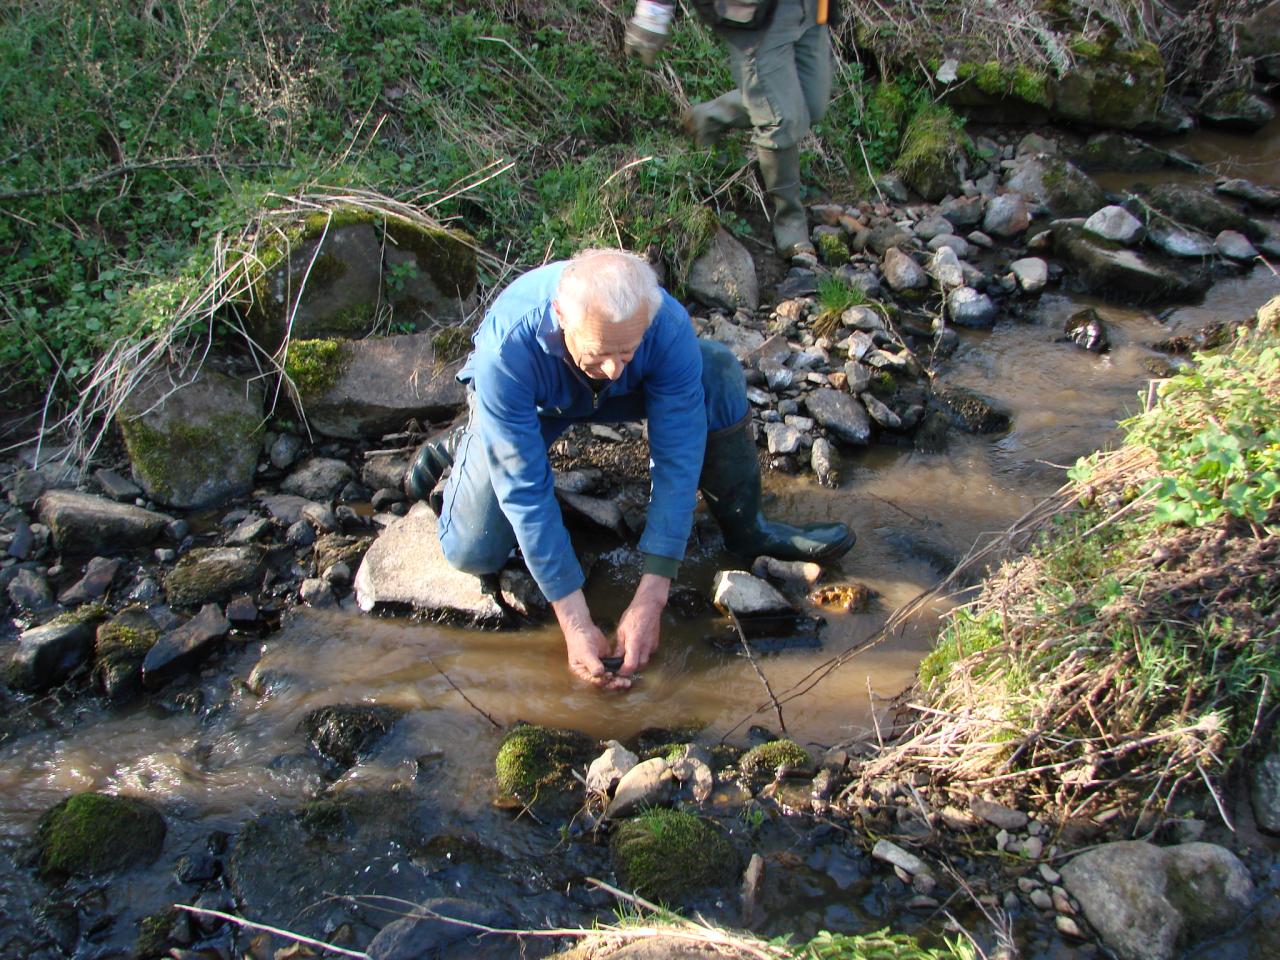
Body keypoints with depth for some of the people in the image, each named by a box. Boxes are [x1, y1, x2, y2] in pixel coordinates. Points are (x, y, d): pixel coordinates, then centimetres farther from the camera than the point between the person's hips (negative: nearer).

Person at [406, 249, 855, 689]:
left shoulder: (668, 327, -37)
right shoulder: (506, 347, -42)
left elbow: (677, 462, -33)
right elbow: (524, 490, -37)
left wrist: (649, 601, -37)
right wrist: (575, 624, -38)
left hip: (620, 397, 2)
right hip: (530, 402, -1)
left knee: (719, 372, -27)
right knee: (473, 554, -16)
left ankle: (744, 529, -7)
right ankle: (460, 446, 16)